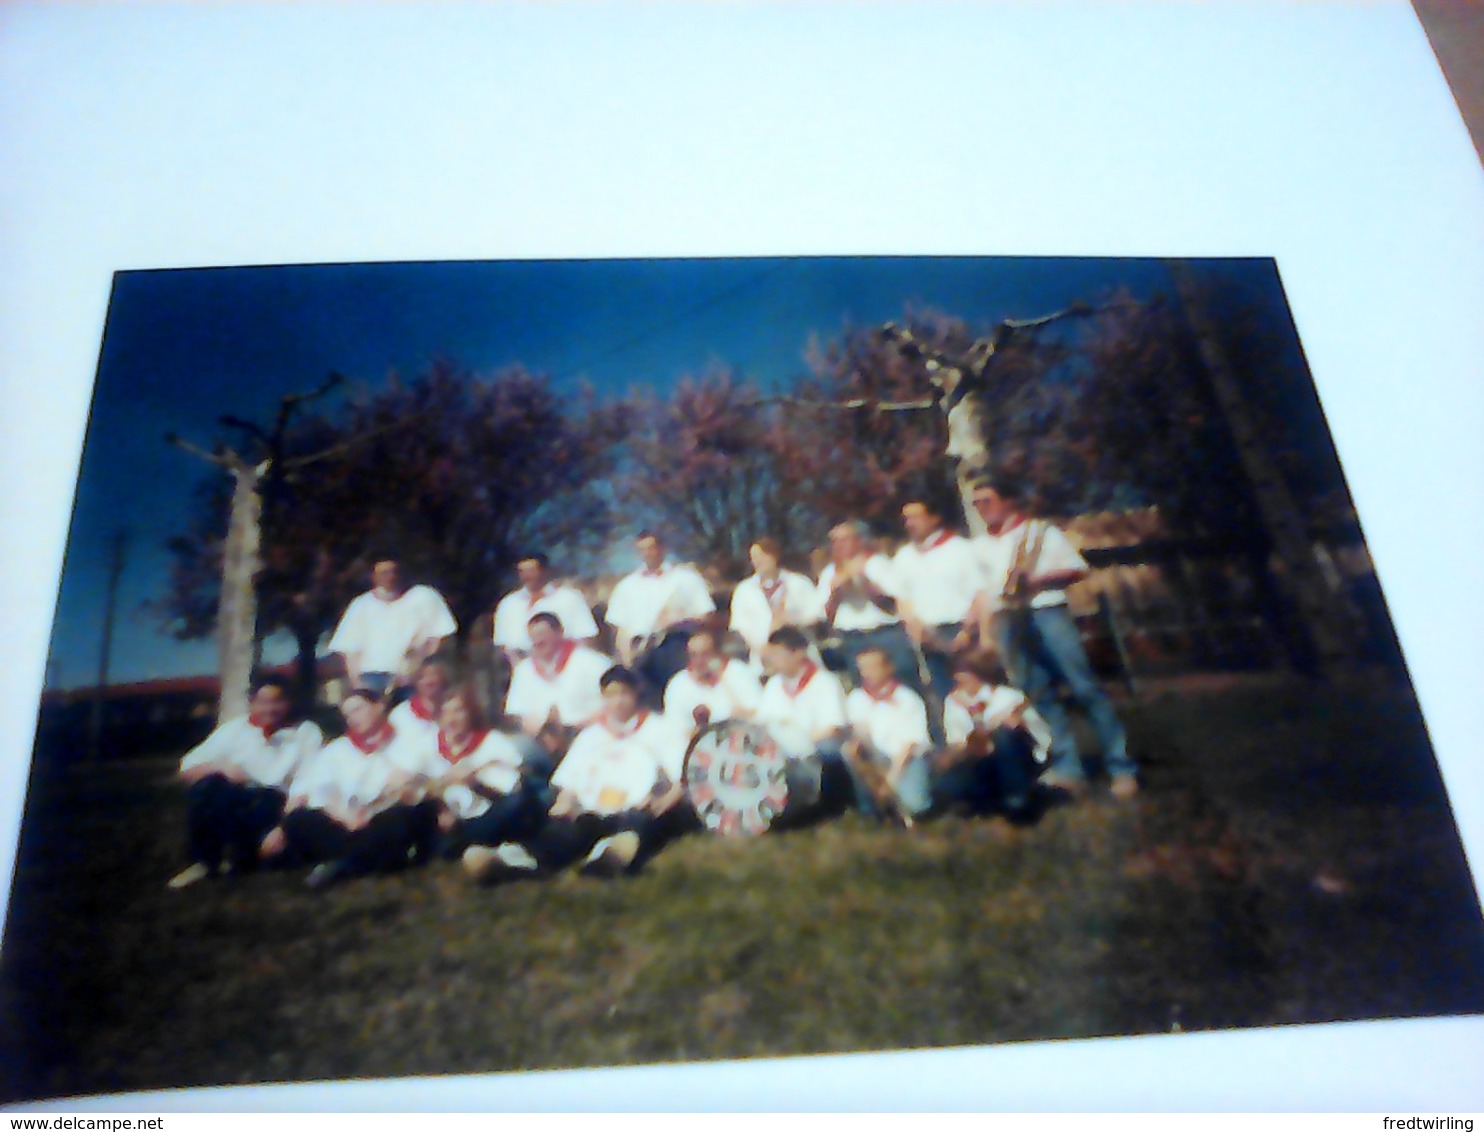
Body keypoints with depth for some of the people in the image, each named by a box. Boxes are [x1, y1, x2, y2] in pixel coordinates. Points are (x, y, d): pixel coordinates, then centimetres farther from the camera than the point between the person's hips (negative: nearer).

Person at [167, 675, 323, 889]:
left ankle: (241, 857, -10)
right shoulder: (235, 727, 7)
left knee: (269, 799, -36)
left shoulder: (306, 732, 0)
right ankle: (203, 861, -15)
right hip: (232, 805, 3)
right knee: (206, 783, -26)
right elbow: (187, 769, 2)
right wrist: (220, 766, -19)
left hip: (276, 804, -3)